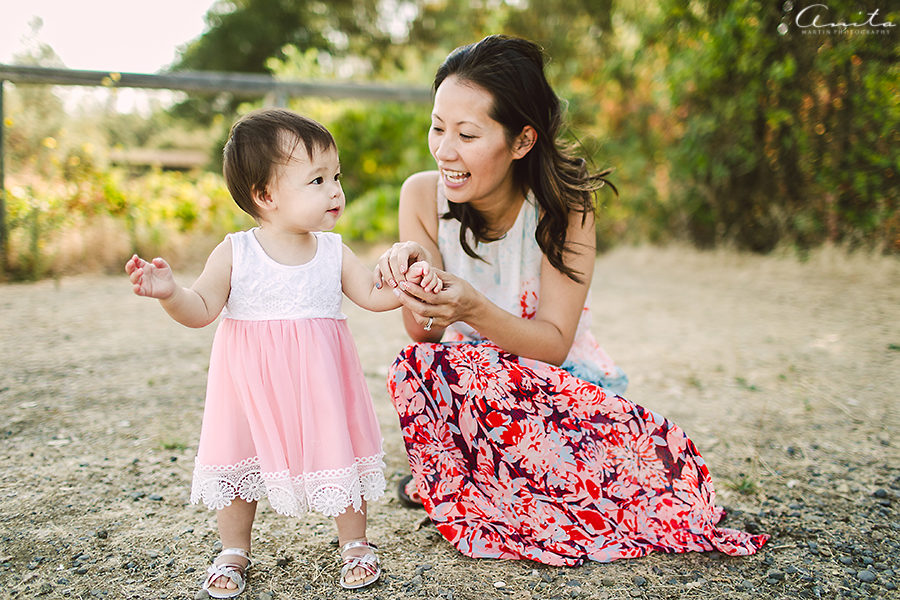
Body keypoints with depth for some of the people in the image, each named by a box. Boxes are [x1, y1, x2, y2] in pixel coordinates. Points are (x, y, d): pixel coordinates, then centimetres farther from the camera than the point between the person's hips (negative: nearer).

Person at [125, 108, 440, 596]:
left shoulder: (333, 251, -2)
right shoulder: (234, 253, -9)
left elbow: (371, 294, 2)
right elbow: (201, 310, -7)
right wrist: (169, 293, -27)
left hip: (318, 379, 1)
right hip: (249, 378, -1)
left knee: (338, 451, 5)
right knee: (239, 458, 10)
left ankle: (354, 543, 28)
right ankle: (234, 551, 32)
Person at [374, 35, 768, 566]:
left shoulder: (563, 205, -15)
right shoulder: (423, 195, -9)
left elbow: (555, 344, -18)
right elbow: (424, 335, -10)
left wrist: (471, 308, -37)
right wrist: (410, 268, -33)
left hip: (566, 387, -2)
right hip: (468, 394, 2)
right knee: (422, 366, -32)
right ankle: (452, 478, -3)